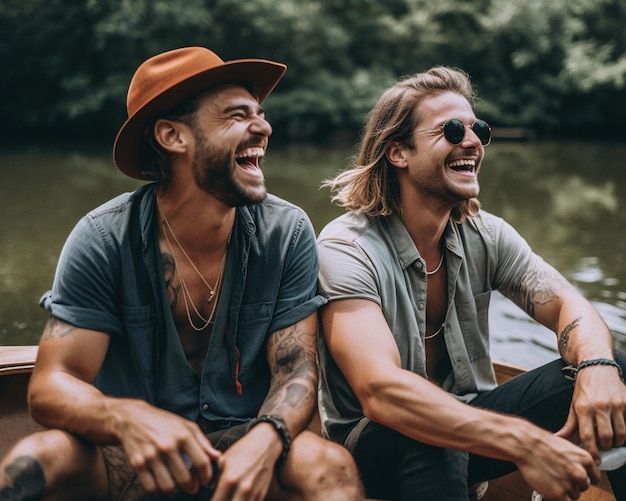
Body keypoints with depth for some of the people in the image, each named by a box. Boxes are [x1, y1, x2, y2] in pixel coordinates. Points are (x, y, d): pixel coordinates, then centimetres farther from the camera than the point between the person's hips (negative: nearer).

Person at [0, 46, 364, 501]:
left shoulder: (287, 232, -7)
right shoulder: (103, 238, -10)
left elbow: (297, 369, -6)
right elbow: (51, 386, -12)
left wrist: (265, 439, -30)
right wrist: (129, 418, -35)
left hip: (242, 442, 0)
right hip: (130, 458, 1)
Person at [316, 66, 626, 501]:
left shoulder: (486, 235, -1)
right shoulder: (347, 249, -21)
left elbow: (569, 306, -10)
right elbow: (379, 390, -34)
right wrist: (525, 445, -42)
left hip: (469, 416, 6)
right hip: (376, 445, -5)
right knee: (431, 437, -40)